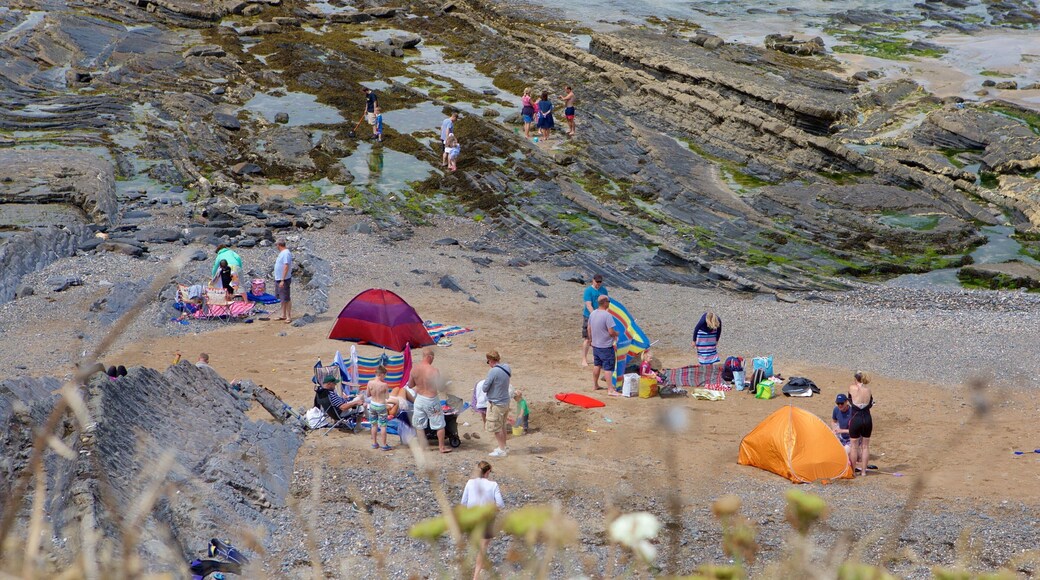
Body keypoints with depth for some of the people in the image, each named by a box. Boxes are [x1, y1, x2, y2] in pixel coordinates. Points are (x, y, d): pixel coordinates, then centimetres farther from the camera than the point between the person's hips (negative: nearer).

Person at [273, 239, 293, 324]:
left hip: (284, 280, -10)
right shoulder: (282, 253, 12)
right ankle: (283, 315, 25)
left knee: (286, 299, -5)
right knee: (282, 298, 16)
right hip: (278, 279, 10)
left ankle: (289, 317, -1)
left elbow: (286, 267, -25)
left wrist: (282, 280, -27)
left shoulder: (286, 253, -19)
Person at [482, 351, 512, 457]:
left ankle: (502, 450, 8)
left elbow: (484, 388, -18)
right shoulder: (507, 368, 0)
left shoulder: (493, 371, -23)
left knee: (496, 428, 3)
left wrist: (485, 383, 3)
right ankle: (503, 447, 30)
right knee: (502, 426, 20)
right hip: (506, 401, 8)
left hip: (496, 403, -8)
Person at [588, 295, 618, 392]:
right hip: (606, 347, -7)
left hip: (595, 345, 7)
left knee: (597, 365, 20)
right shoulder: (607, 315, -22)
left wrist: (591, 339, 25)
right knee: (608, 368, -2)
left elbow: (589, 328, 12)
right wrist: (617, 334, -1)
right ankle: (610, 389, -1)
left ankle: (595, 385, 30)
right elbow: (611, 332, -22)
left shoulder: (592, 314, 1)